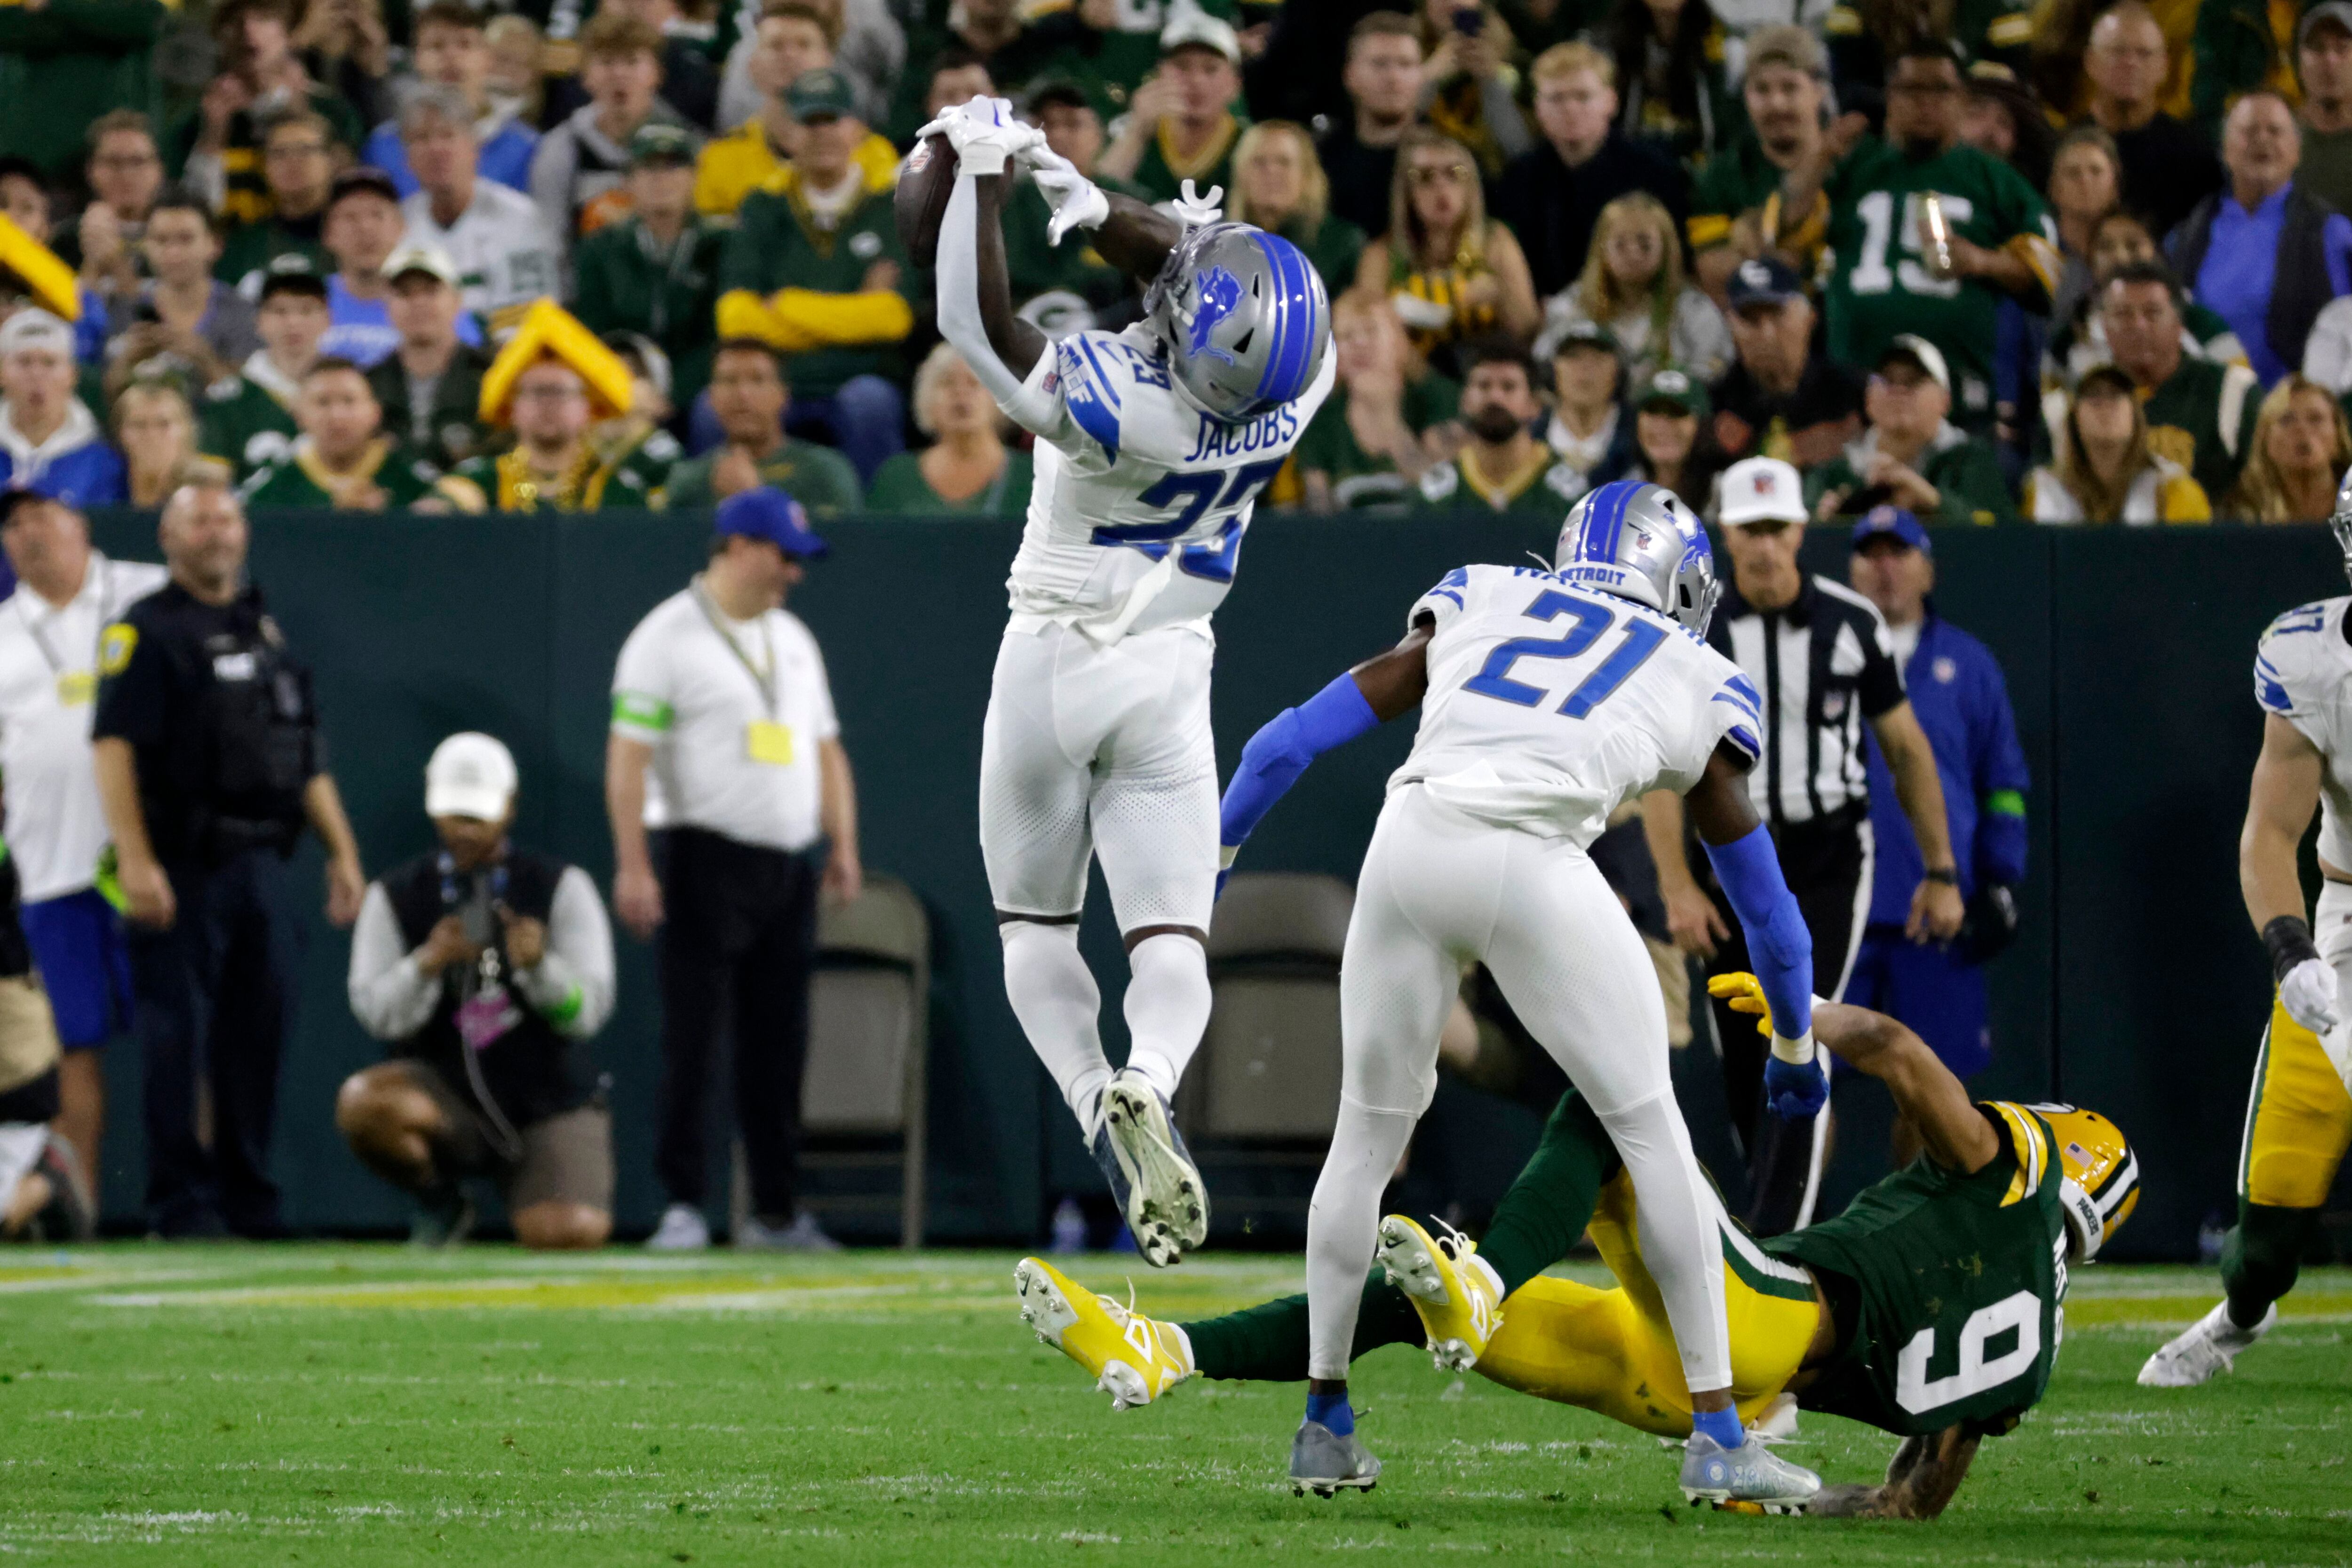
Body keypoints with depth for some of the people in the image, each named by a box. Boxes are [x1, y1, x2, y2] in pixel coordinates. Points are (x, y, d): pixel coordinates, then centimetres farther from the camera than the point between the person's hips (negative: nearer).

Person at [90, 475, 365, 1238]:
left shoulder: (265, 628, 18)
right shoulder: (145, 630, -5)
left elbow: (304, 753, 22)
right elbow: (113, 747, -14)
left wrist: (342, 850, 15)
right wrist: (135, 861, -23)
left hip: (260, 860, 7)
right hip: (182, 863, -7)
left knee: (259, 1032, 7)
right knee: (176, 1033, -5)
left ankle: (250, 1201, 14)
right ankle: (179, 1203, -2)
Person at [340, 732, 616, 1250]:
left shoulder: (562, 889, 0)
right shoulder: (394, 896, 3)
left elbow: (588, 1013, -9)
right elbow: (376, 1014, -8)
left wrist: (538, 967, -30)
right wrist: (427, 964, -28)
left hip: (548, 1102, -1)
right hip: (447, 1093, 1)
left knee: (568, 1234, -25)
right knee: (361, 1103, -33)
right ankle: (439, 1202, 1)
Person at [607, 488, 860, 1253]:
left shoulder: (793, 639, 16)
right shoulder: (667, 637, -6)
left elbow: (825, 748, 21)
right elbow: (628, 753, -12)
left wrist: (843, 844, 10)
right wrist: (632, 865, -19)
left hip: (790, 869, 7)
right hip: (707, 864, -7)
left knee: (779, 1045, 9)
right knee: (692, 1039, -7)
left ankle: (775, 1211, 15)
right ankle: (683, 1204, -4)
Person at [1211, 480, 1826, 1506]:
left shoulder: (1479, 605, 29)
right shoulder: (1697, 689, 25)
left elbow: (1293, 741, 24)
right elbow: (1766, 908, 32)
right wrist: (1796, 1050, 46)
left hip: (1411, 847, 2)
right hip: (1534, 872, -2)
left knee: (1370, 1131, 21)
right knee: (1652, 1133, 13)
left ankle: (1325, 1424, 26)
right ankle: (1717, 1437, 11)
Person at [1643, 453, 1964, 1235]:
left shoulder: (1850, 622, -2)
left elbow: (1907, 747, 7)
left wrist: (1941, 872, 7)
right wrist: (1677, 886, -12)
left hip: (1828, 860, -2)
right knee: (1743, 1062, 5)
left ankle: (1774, 1250, -18)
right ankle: (1785, 1215, 24)